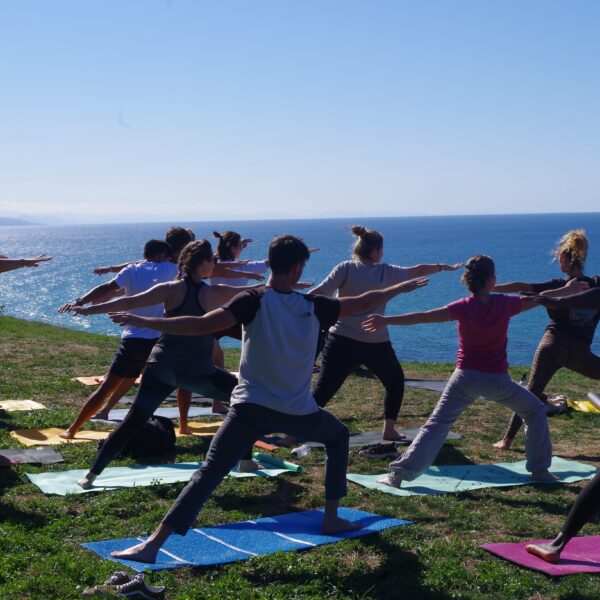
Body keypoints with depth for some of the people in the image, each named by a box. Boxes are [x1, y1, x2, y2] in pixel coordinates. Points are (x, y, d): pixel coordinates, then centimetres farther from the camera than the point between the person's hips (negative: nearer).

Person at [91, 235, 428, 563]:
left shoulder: (254, 302, -5)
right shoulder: (313, 307, 3)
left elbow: (202, 326, -17)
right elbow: (364, 303, 17)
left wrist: (143, 322, -13)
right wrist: (402, 287, 34)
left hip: (251, 407, -2)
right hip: (298, 411, 2)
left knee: (209, 474, -6)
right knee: (339, 437, 31)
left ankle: (153, 545, -16)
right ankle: (332, 518, 32)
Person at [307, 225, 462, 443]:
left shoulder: (345, 268, -2)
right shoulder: (386, 272, 3)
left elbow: (319, 293, -13)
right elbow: (418, 271, 18)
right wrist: (444, 267, 33)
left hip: (342, 342, 0)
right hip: (376, 344, 0)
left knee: (322, 390, -2)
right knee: (395, 383, 25)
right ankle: (389, 429, 23)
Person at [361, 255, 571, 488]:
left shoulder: (464, 307, -9)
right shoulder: (505, 304, -5)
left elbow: (424, 316, -19)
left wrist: (387, 320, -21)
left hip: (466, 377, 0)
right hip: (497, 380, 0)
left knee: (436, 425, -1)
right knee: (536, 412, 23)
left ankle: (398, 474, -11)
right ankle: (539, 470, 24)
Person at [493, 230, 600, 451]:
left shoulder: (557, 285, -3)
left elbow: (520, 287, -6)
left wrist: (488, 289, -1)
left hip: (552, 345, 0)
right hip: (579, 353, 0)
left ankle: (507, 439, 5)